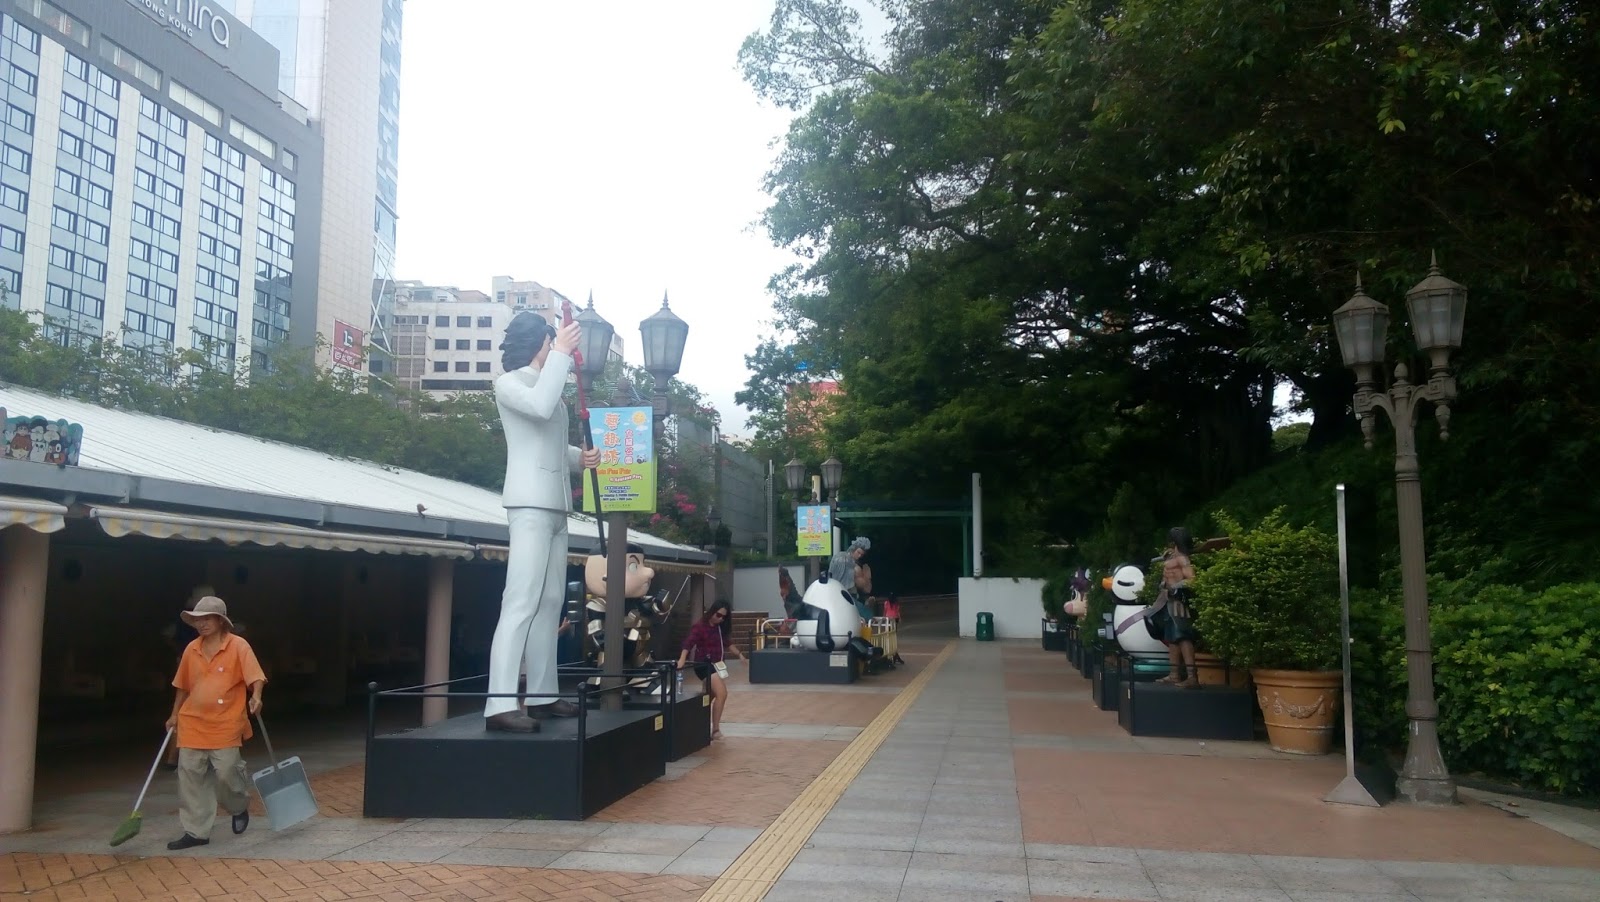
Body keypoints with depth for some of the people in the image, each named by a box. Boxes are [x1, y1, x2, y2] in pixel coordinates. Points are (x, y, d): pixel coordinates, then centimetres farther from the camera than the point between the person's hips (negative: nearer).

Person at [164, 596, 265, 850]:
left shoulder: (238, 645, -8)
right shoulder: (191, 649, 8)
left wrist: (255, 697, -34)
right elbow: (183, 686, 19)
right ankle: (196, 831, 12)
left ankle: (240, 807, 24)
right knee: (190, 776, 3)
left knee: (227, 772, -8)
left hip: (225, 724, -5)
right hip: (192, 724, 5)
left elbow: (255, 676, -16)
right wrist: (175, 715, 20)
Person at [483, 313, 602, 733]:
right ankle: (501, 704, -21)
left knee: (550, 602, 9)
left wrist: (580, 457, 8)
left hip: (555, 505, 9)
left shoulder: (549, 386, 20)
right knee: (521, 603, -17)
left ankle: (544, 694, 15)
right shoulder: (508, 383, -1)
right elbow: (540, 408, -23)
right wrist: (561, 353, -15)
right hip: (530, 504, -9)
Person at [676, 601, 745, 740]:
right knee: (722, 694, -19)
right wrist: (682, 659, -43)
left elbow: (725, 644, 24)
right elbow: (688, 643, -28)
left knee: (710, 697, 12)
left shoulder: (720, 628, 8)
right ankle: (715, 729, -14)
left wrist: (738, 653, 14)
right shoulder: (700, 627, -15)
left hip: (718, 664, 8)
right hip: (705, 665, -8)